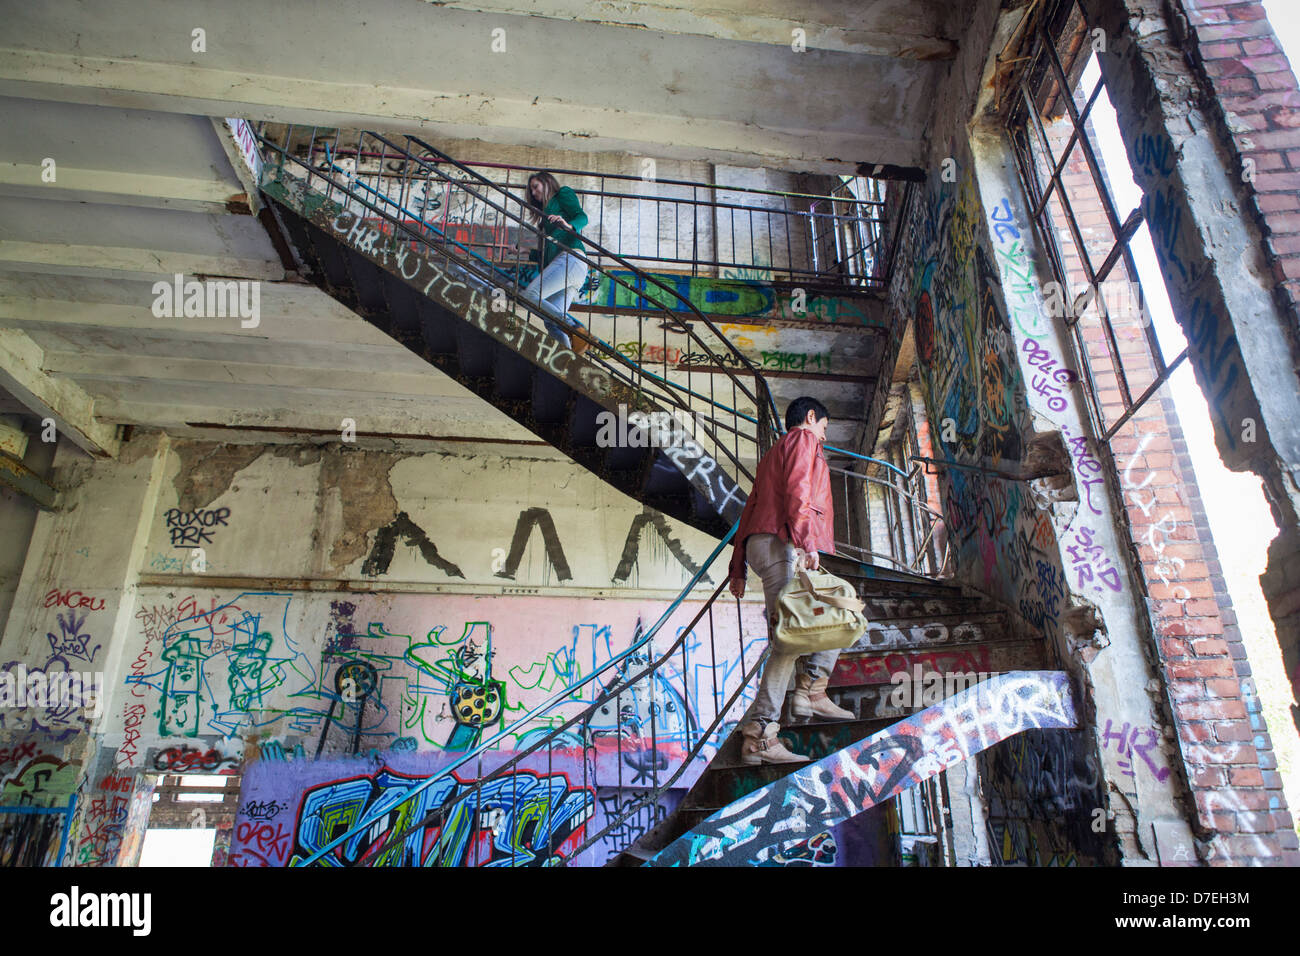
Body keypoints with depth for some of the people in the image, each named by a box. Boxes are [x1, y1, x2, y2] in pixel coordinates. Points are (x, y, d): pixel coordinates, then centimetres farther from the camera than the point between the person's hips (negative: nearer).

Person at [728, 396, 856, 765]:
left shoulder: (773, 454, 33)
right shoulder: (803, 439, 7)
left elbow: (749, 511, 26)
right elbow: (797, 490, -12)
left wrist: (738, 569, 21)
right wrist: (806, 541, -22)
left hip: (760, 545, 10)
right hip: (783, 545, -10)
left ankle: (809, 692, 7)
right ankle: (759, 737, -18)